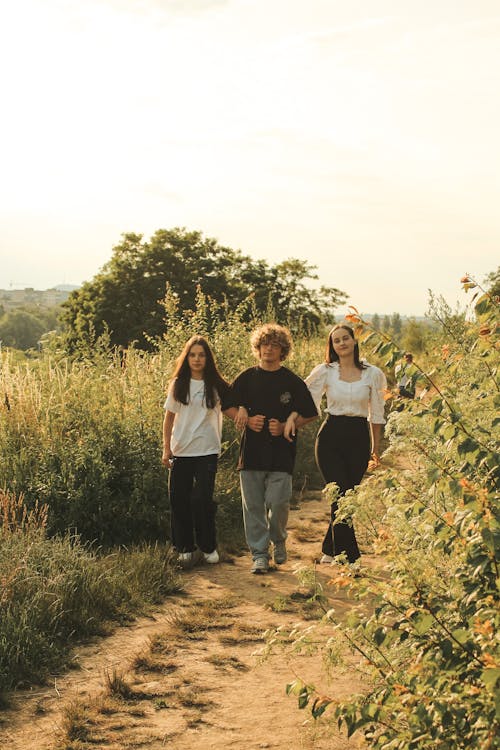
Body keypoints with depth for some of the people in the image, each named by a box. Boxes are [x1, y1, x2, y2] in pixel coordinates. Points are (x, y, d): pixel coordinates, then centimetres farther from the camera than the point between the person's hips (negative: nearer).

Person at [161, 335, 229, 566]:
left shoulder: (216, 386, 0)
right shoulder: (178, 385, 5)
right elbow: (169, 418, 9)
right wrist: (166, 449, 6)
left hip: (207, 451, -2)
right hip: (180, 452, 2)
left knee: (202, 500, -7)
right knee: (179, 500, 4)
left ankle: (208, 547, 11)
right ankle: (184, 548, 19)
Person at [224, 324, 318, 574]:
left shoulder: (293, 382, 3)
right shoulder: (247, 378, 7)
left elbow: (308, 415, 5)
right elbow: (229, 408, 12)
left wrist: (284, 427, -9)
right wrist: (247, 420, -7)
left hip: (281, 452, -2)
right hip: (251, 450, 2)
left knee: (278, 503, -8)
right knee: (253, 505, 3)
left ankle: (278, 540, 20)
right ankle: (259, 553, 13)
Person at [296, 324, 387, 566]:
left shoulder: (372, 374, 4)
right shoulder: (325, 372, 2)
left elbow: (376, 414, 9)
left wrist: (376, 447, 11)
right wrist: (292, 418, -18)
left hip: (358, 439, 1)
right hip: (331, 437, -1)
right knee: (341, 496, -9)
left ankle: (331, 550, 24)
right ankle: (349, 555, -3)